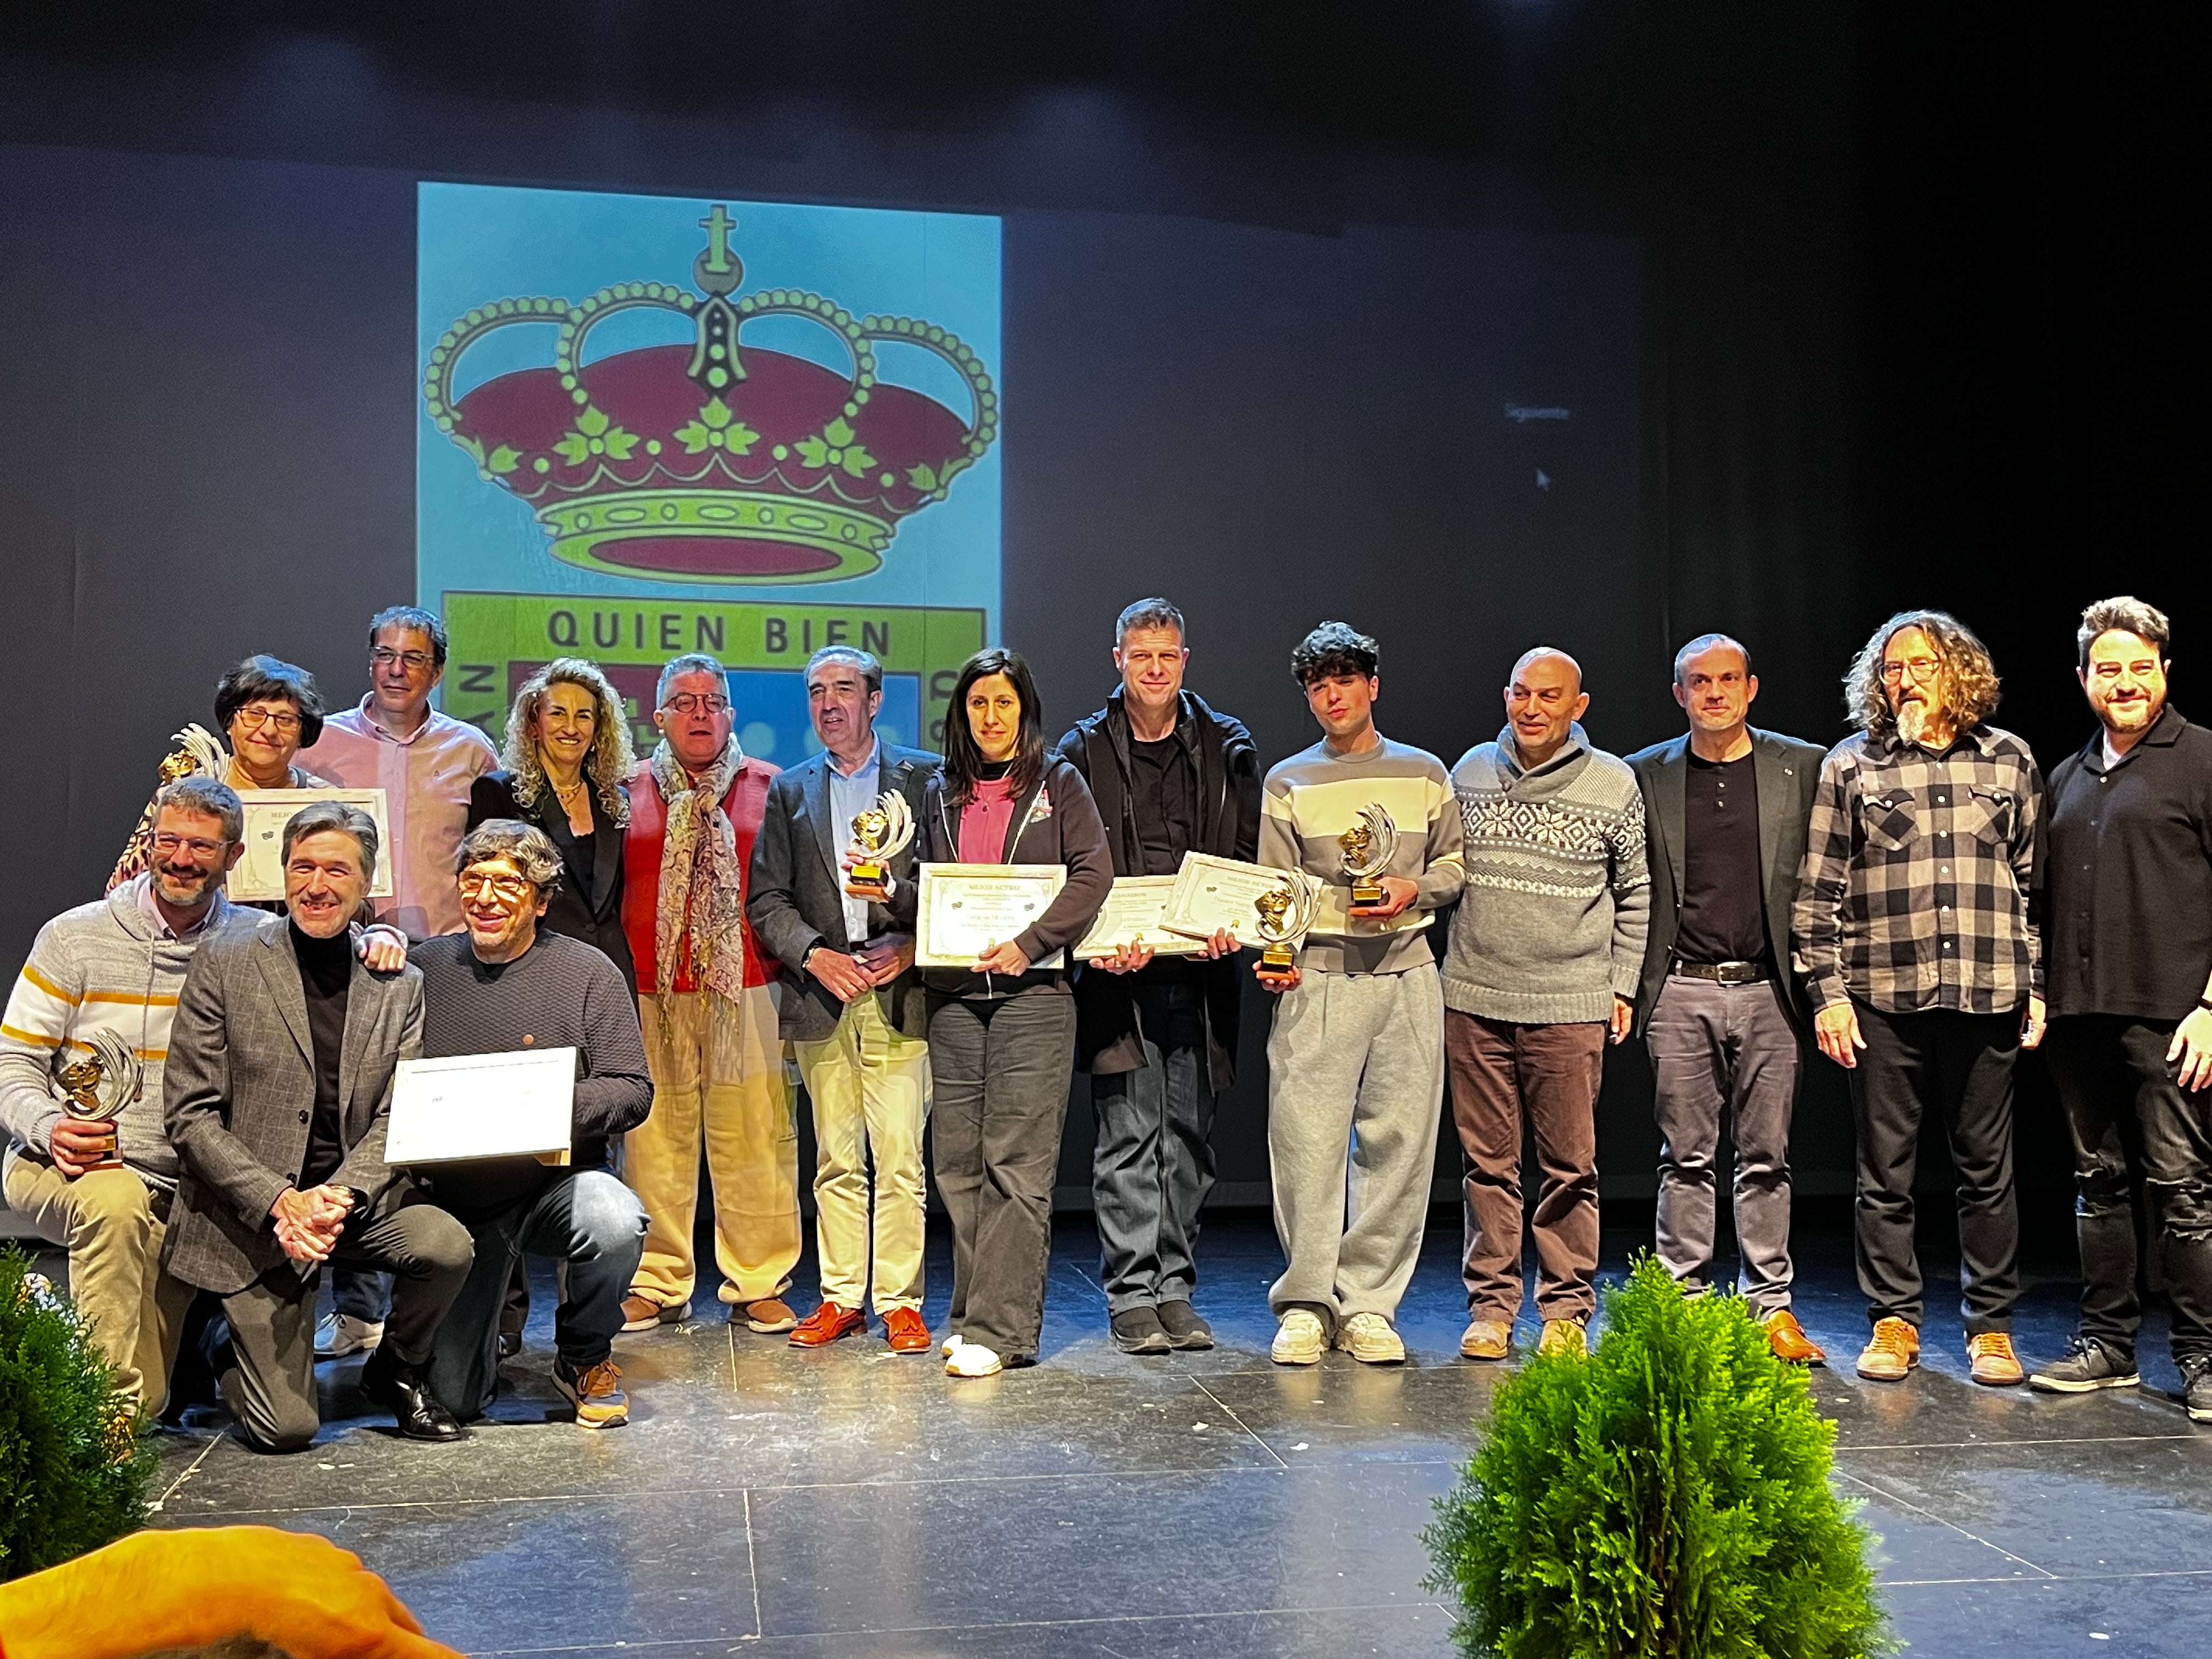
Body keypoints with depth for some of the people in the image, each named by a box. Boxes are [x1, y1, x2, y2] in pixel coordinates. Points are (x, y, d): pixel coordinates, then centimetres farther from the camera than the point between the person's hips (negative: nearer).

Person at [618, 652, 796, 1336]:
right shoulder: (629, 792, 12)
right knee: (656, 1138, 3)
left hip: (746, 987, -1)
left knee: (753, 1138, -1)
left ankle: (759, 1285, 10)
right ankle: (658, 1285, 14)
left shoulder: (770, 788, 10)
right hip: (652, 991, 1)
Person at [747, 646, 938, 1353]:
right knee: (835, 1159, 7)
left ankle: (899, 1301, 5)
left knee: (900, 1156, -4)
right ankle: (840, 1296, 16)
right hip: (821, 1001, 3)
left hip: (900, 995, -3)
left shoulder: (926, 777, 6)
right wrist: (814, 954, -5)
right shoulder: (790, 791, 14)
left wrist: (913, 947, -10)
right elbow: (766, 897, 10)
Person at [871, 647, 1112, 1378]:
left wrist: (1029, 942, -16)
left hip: (1031, 991, -4)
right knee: (958, 1164, 5)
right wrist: (890, 895, -2)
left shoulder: (1059, 784, 5)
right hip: (952, 995, 4)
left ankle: (997, 1330, -5)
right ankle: (974, 1316, 14)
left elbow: (1094, 876, -6)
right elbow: (929, 901, 19)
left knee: (1016, 1166, -7)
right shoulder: (941, 794, 17)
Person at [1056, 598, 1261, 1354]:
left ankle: (1175, 1290, 16)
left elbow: (1245, 858, 8)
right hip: (1118, 973, -2)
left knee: (1189, 1136, 8)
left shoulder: (1227, 747, 10)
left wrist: (1226, 927, -10)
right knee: (1128, 1135, -3)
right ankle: (1133, 1297, 3)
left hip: (1201, 972, 2)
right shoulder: (1084, 750, 6)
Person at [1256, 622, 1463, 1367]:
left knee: (1399, 1144, 1)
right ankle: (1305, 1305, 4)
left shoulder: (1425, 775, 12)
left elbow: (1455, 863, 16)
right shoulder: (1287, 783, 8)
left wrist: (1414, 890, -4)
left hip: (1407, 975, 2)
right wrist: (1274, 956, -13)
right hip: (1318, 977, -2)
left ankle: (1369, 1305, 9)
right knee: (1307, 1142, -7)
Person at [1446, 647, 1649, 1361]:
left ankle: (1567, 1311, 14)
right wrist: (1431, 970, 10)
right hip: (1474, 1001, 2)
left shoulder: (1613, 783, 2)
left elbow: (1636, 893, 9)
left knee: (1570, 1167, 3)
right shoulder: (1470, 771, 8)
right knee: (1488, 1162, 6)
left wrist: (1622, 986, 6)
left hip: (1572, 1006, -1)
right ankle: (1491, 1305, 16)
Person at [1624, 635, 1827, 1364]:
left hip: (1768, 989, 0)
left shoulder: (1802, 767, 5)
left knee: (1767, 1156, 5)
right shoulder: (1648, 775, 6)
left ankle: (1770, 1306, 14)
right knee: (1685, 1157, 5)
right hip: (1680, 990, 0)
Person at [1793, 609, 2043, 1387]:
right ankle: (1893, 1322, 17)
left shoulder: (2009, 761, 10)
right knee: (1885, 1171, 5)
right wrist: (1827, 991, -4)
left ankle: (1991, 1328, 18)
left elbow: (2036, 880, 12)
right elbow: (1819, 891, 3)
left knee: (1988, 1169, 6)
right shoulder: (1850, 767, 5)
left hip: (1986, 997, 1)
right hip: (1882, 997, -1)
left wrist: (2037, 985, 7)